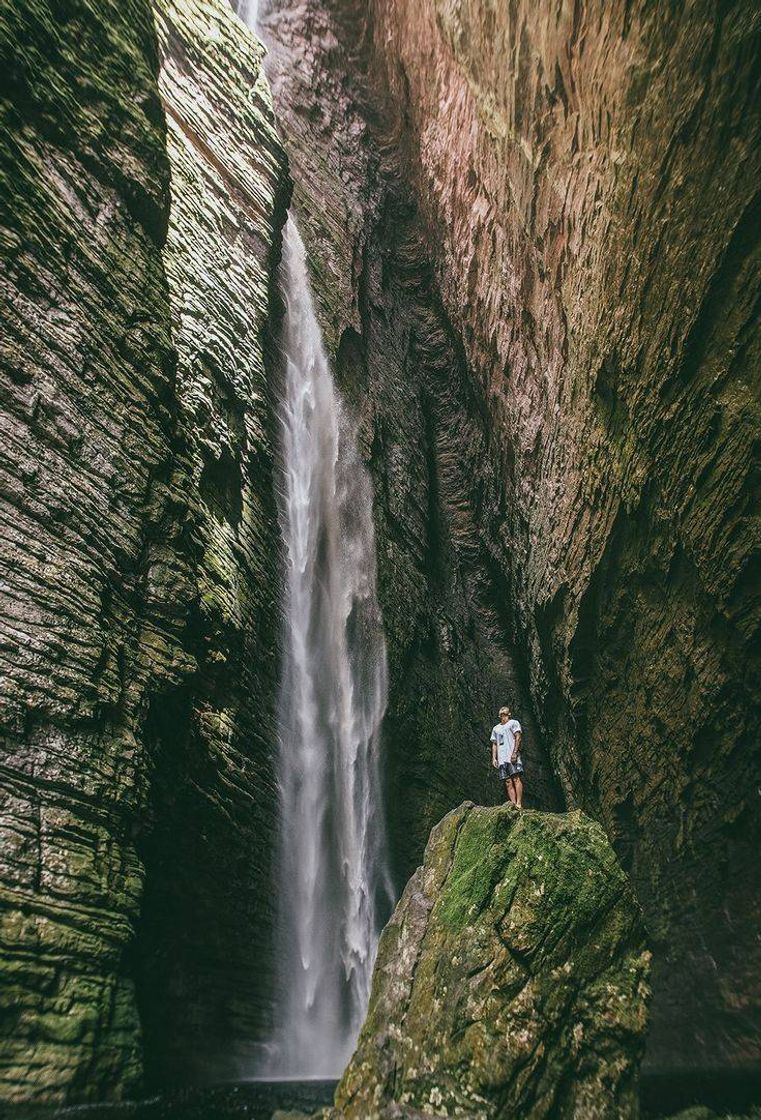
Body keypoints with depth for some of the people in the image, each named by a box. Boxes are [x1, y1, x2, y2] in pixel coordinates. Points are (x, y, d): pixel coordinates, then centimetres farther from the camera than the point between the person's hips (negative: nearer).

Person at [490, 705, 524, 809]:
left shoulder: (513, 723, 10)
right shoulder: (496, 728, 26)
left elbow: (518, 737, -2)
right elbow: (494, 745, 24)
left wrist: (515, 752, -14)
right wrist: (494, 758, 11)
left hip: (512, 756, -6)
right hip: (501, 759, 6)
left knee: (516, 779, -15)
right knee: (508, 783, -3)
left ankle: (519, 804, -19)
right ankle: (513, 804, -7)